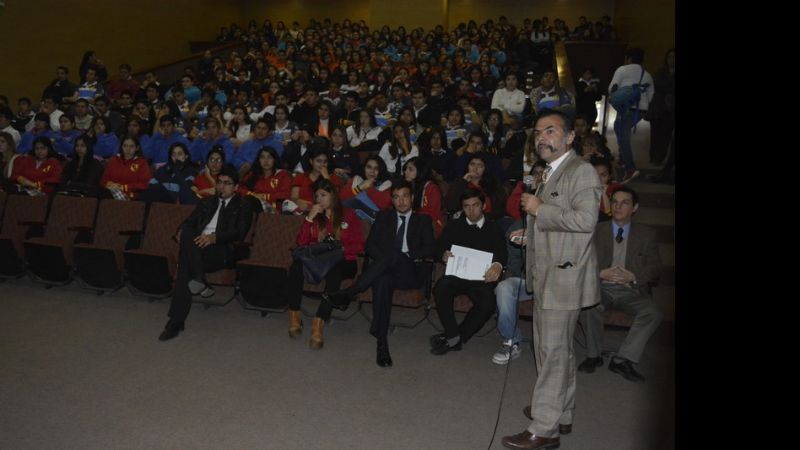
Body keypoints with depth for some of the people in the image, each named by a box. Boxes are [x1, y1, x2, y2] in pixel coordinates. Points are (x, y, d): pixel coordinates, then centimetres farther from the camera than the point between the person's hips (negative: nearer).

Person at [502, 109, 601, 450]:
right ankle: (560, 414, 32)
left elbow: (585, 219, -25)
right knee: (555, 349, 18)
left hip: (564, 277, -9)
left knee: (553, 352, -4)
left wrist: (539, 209, -18)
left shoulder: (581, 171, -12)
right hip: (547, 276, 9)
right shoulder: (549, 174, 17)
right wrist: (530, 230, 17)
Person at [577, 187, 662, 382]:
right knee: (588, 305, -33)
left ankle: (622, 360, -19)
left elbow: (654, 269, 5)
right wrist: (601, 274, -17)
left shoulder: (647, 234, 10)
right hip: (602, 287, -1)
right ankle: (593, 355, -11)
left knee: (653, 313, -28)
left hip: (632, 290, 1)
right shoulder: (596, 230, 8)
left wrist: (633, 277, -15)